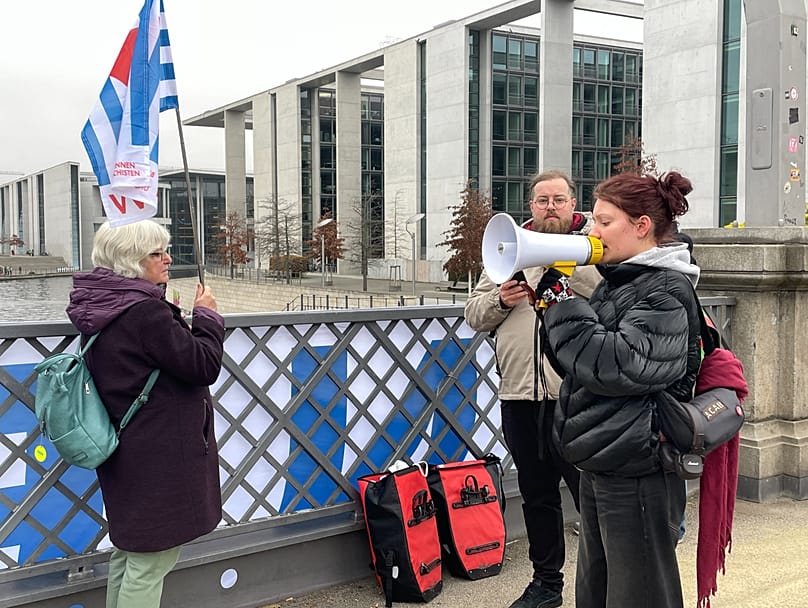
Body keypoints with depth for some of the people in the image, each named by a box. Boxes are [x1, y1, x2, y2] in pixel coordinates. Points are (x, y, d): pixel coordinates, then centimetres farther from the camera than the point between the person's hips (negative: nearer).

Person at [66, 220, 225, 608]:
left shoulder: (101, 306, 6)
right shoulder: (145, 311, -24)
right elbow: (205, 365, -21)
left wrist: (173, 318, 9)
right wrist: (206, 315, -8)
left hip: (125, 452, 10)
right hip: (158, 456, -10)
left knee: (129, 551, 23)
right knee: (150, 561, 1)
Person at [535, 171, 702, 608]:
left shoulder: (667, 291, -14)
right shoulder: (617, 281, 12)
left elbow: (621, 364, -25)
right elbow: (576, 362, 15)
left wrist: (562, 305, -18)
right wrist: (555, 303, -1)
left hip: (637, 474, -9)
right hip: (600, 466, 9)